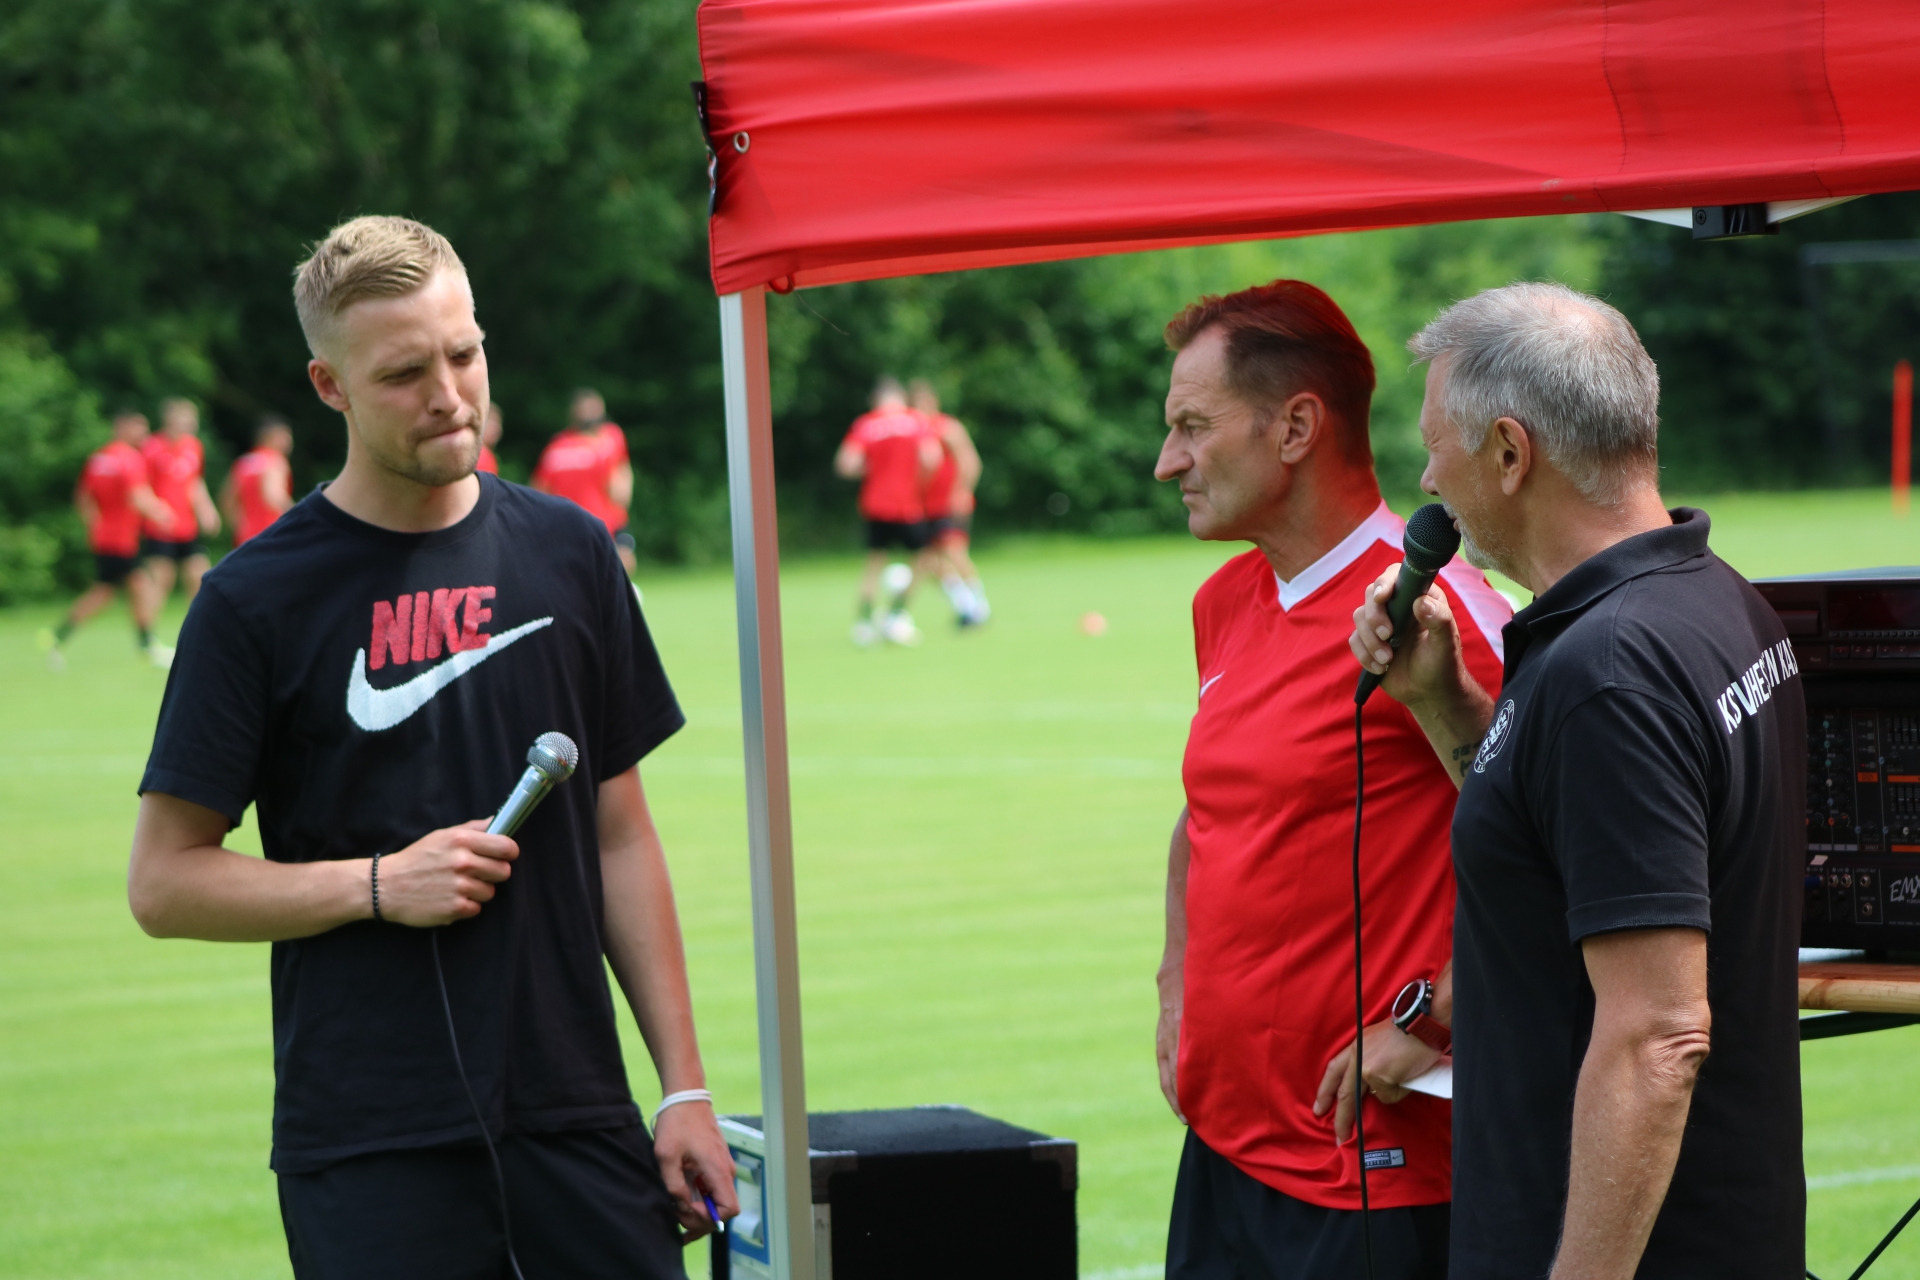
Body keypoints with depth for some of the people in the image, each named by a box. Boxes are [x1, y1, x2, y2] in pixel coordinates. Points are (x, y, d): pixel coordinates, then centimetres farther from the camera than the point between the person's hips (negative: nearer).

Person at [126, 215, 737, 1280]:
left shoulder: (567, 553, 9)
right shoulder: (258, 599, -3)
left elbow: (619, 834, 13)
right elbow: (164, 881, -2)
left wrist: (683, 1083, 9)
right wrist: (381, 884, -13)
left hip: (577, 1114, 3)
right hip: (369, 1145, -3)